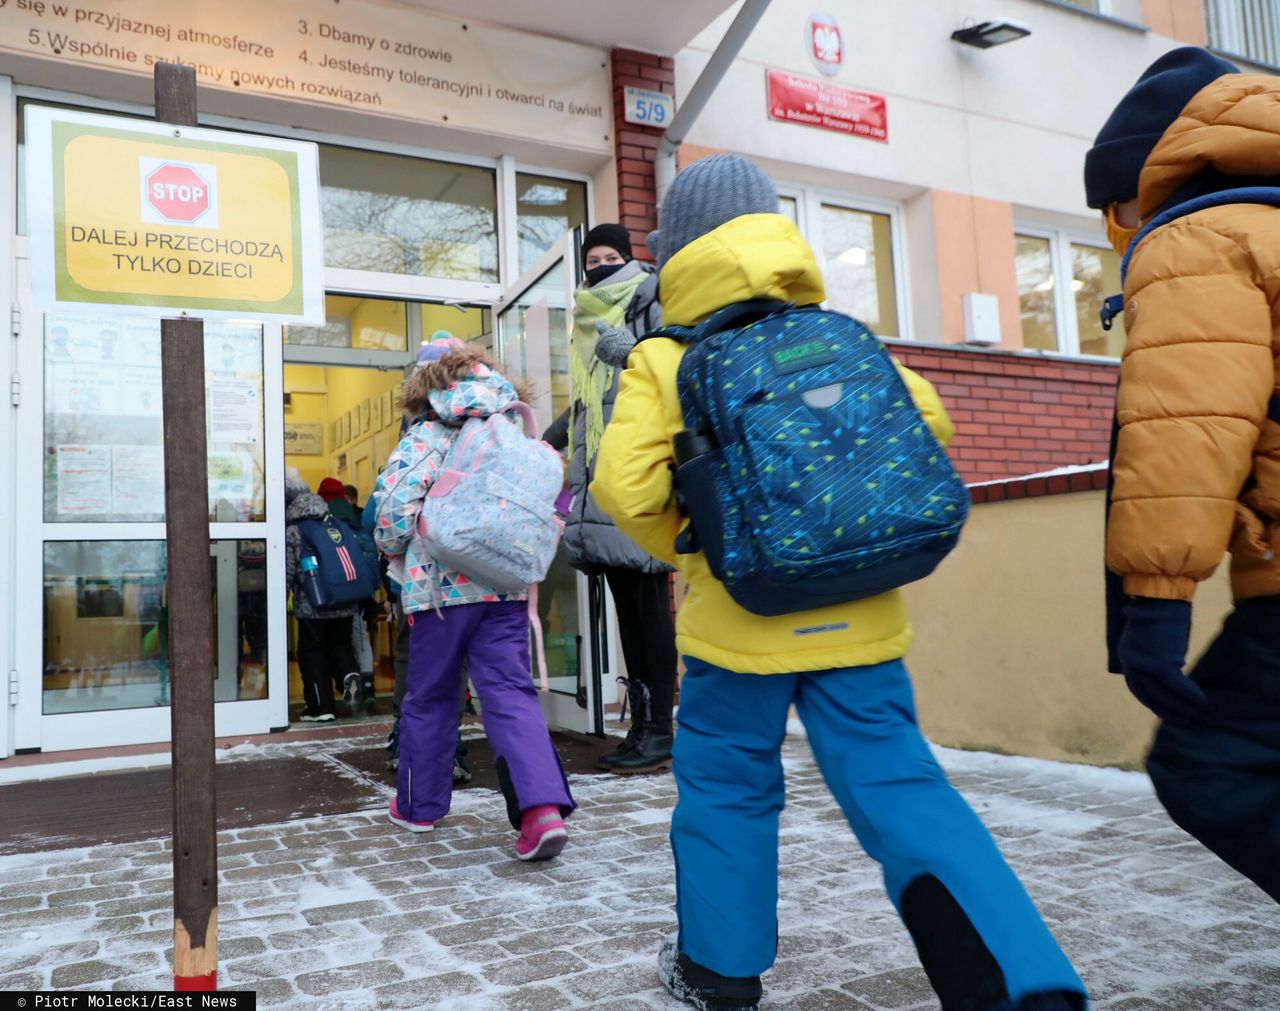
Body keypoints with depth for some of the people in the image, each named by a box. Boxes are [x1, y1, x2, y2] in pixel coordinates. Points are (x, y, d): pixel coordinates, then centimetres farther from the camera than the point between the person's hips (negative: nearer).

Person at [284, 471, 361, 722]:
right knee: (340, 643, 21)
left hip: (312, 606, -4)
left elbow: (287, 572, -9)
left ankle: (320, 707, 10)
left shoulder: (291, 531, -7)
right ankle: (349, 673, -6)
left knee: (312, 653, 8)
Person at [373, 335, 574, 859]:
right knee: (511, 692, 0)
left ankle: (418, 805, 28)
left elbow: (395, 505, -15)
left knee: (430, 697, 12)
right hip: (507, 584, 4)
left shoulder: (424, 439, -6)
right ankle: (543, 806, -16)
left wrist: (394, 551, 4)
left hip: (441, 585, -3)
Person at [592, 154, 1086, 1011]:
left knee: (726, 786, 14)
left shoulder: (662, 362, -3)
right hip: (855, 613, 3)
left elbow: (624, 487, -13)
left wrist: (689, 545, 5)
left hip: (739, 618, -2)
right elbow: (927, 420, 5)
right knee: (897, 783, 4)